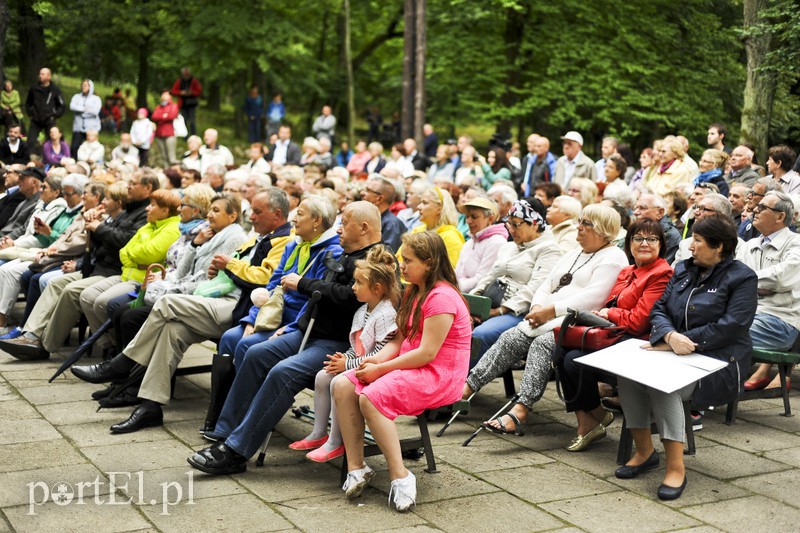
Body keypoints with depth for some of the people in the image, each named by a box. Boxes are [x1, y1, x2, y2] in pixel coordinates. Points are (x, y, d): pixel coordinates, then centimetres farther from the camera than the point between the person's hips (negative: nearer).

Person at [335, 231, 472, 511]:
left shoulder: (442, 297, -16)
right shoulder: (412, 292, 15)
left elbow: (426, 353, -22)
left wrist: (381, 369, -18)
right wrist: (375, 360, -6)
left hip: (440, 376, -10)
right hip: (411, 367, 10)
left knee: (371, 397, -31)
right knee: (342, 386, -9)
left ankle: (400, 475, -22)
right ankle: (356, 467, -8)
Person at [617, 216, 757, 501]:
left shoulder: (742, 277, -3)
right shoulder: (684, 270, 17)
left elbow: (731, 327, -14)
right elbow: (659, 309, 9)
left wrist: (682, 340, -17)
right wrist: (670, 335, -14)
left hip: (718, 359, -6)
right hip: (675, 353, 6)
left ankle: (676, 467, -27)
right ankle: (643, 450, -9)